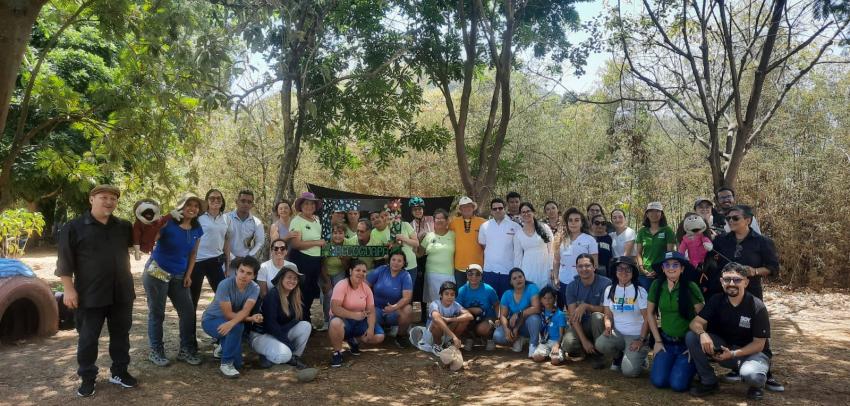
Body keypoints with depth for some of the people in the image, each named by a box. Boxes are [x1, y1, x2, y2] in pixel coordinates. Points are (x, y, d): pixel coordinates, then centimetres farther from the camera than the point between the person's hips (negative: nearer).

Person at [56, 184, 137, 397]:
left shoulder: (124, 226, 7)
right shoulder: (74, 227, -5)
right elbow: (65, 261, -5)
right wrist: (69, 289, -10)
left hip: (121, 293, 4)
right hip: (90, 294, -4)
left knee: (120, 334, 13)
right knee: (88, 338, 6)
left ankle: (119, 371, 27)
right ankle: (87, 377, 21)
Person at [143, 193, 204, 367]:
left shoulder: (197, 229, 3)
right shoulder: (168, 223, -14)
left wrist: (188, 275, 6)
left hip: (179, 276, 6)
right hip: (157, 273, -6)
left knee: (188, 312, 3)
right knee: (157, 313, 3)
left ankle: (186, 350, 15)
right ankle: (155, 352, 17)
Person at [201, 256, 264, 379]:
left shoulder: (254, 288, -16)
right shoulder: (225, 285, -27)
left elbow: (245, 311, -29)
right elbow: (228, 314, -26)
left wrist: (232, 323, -47)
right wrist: (250, 319, -29)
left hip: (234, 321, 5)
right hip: (211, 319, -5)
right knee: (237, 327, -31)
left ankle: (224, 346, 23)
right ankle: (226, 364, -16)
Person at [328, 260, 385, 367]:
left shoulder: (366, 288, -1)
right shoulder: (342, 285, -17)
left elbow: (371, 311, -3)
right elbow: (334, 308, -29)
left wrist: (371, 328, -20)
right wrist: (354, 315, -37)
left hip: (360, 321, 5)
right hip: (343, 319, -5)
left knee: (379, 336, -13)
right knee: (336, 323, -41)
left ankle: (354, 340, 16)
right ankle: (337, 352, -14)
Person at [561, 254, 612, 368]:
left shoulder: (605, 283, -13)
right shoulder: (572, 286, -5)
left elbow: (605, 310, -12)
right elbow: (573, 316, -11)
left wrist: (586, 306, -28)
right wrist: (584, 340, -21)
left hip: (598, 324, -1)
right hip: (580, 325, 1)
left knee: (597, 316, -36)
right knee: (568, 344, -29)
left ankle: (597, 353, -13)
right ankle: (586, 351, 8)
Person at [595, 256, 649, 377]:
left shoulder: (640, 291, -7)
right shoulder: (609, 290, 5)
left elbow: (647, 318, -7)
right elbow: (608, 315, 9)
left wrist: (641, 340, -15)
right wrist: (608, 327, -12)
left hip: (636, 336, -4)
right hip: (617, 333, 4)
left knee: (629, 371, -25)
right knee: (600, 343, -30)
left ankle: (638, 357, 13)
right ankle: (618, 357, 5)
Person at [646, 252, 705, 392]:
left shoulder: (691, 287, -13)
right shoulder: (657, 285, -4)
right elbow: (650, 314, 6)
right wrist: (658, 341, 3)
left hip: (687, 343, -3)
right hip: (666, 341, 3)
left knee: (678, 384, -16)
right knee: (658, 381, -13)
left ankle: (692, 365, 16)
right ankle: (672, 363, 19)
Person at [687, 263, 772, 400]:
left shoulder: (757, 307, -17)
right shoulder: (717, 300, -6)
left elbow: (759, 344, -14)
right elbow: (695, 323, -13)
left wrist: (733, 354, -27)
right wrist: (702, 334, -37)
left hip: (751, 352, -4)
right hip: (723, 348, 4)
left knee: (750, 374, -39)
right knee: (691, 336, -20)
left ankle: (757, 384, 3)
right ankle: (709, 382, -3)